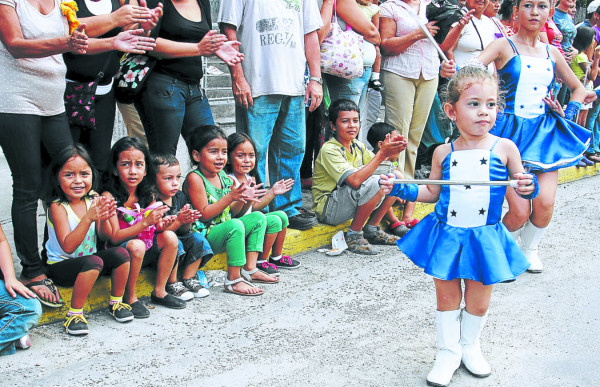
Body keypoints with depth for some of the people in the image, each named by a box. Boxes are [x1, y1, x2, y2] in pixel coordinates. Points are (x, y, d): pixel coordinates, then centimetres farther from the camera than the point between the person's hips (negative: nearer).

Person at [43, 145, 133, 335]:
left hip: (88, 260, 6)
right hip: (61, 266, -6)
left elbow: (103, 236, -8)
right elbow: (68, 247, -29)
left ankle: (116, 302, 3)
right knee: (93, 262, -33)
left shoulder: (93, 199, -4)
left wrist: (104, 219, -30)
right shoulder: (57, 207, -19)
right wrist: (88, 218, -41)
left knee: (121, 253, -17)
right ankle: (74, 313, -18)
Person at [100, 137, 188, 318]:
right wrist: (146, 222, -30)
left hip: (145, 253, 6)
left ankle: (159, 291, 0)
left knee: (170, 237, -11)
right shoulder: (109, 197, -17)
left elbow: (154, 229, 6)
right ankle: (130, 298, -15)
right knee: (136, 245, -33)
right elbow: (114, 237, -22)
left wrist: (162, 225, -18)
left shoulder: (148, 194, 0)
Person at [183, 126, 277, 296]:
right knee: (235, 226, -32)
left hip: (223, 228, 9)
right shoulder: (195, 178, -16)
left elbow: (231, 211, 16)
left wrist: (244, 199, -4)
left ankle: (249, 269, 2)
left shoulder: (223, 176, 8)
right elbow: (204, 214, -21)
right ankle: (234, 280, -23)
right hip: (203, 236, -9)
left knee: (258, 217, 6)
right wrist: (230, 197, -26)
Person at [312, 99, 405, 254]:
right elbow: (355, 180, -32)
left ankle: (371, 230, 7)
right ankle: (353, 235, -14)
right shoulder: (329, 149, -21)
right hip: (328, 210, -8)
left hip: (353, 202, 8)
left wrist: (391, 152, -22)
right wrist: (382, 154, -32)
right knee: (371, 183, -31)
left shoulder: (358, 146, 5)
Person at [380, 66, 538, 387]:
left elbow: (521, 185, 5)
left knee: (478, 300, 12)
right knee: (446, 295, 10)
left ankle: (470, 345, 38)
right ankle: (448, 351, 29)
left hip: (485, 237, 0)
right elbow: (432, 192, 11)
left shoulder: (505, 148, -5)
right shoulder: (443, 153, -1)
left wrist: (529, 187, -17)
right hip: (446, 235, 1)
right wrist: (401, 189, -1)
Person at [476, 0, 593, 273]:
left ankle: (529, 248, 18)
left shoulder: (551, 53, 12)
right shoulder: (504, 46, -1)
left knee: (545, 202, -12)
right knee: (520, 210, -12)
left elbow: (579, 89, 25)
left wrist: (568, 113, 7)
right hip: (512, 130, -4)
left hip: (545, 131, 4)